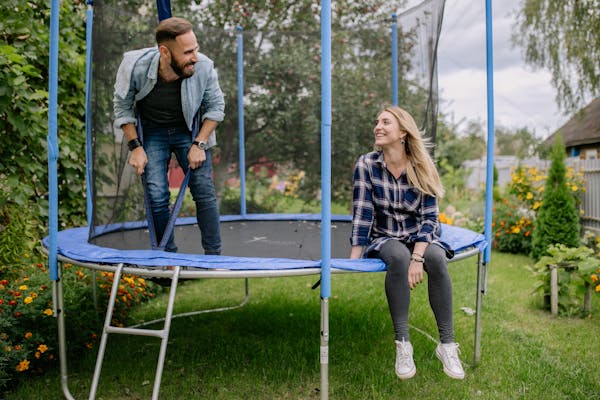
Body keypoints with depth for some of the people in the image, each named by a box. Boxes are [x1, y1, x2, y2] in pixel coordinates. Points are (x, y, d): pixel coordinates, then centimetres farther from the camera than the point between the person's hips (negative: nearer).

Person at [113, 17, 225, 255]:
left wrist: (199, 144, -15)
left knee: (204, 191, -6)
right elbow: (123, 107, -8)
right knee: (157, 196, -6)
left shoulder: (204, 67, -27)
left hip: (190, 130, 0)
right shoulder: (134, 65, -26)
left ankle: (214, 256, 7)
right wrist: (135, 147, -12)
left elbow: (216, 106, -9)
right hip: (152, 132, 0)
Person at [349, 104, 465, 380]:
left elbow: (430, 216, -12)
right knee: (398, 256, -36)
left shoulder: (422, 168, -9)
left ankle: (447, 344, -22)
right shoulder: (366, 164, -10)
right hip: (384, 239, -1)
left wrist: (417, 257, -26)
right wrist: (354, 259, -19)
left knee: (437, 258, -33)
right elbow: (362, 215, -11)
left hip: (419, 237, 1)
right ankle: (402, 344, -27)